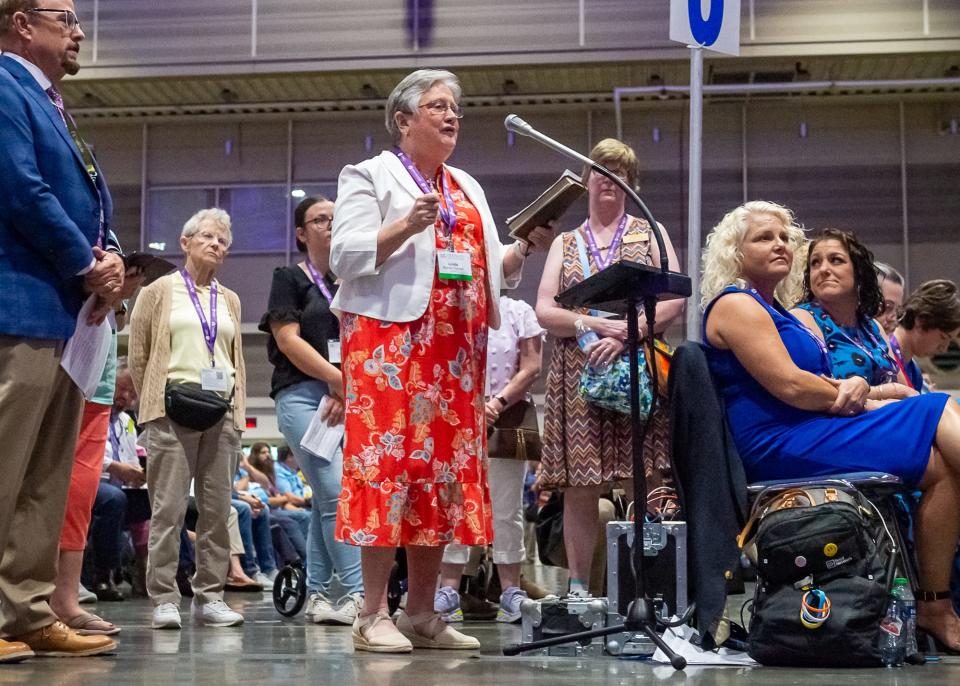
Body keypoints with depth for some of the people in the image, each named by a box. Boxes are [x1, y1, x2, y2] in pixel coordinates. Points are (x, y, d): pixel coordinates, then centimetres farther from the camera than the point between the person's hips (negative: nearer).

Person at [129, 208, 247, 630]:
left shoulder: (230, 301, 18)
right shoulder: (160, 291, 7)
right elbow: (138, 355, 5)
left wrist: (237, 409, 10)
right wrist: (156, 401, 2)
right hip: (172, 411, -4)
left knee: (217, 509, 3)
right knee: (169, 507, -6)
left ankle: (209, 597, 9)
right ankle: (164, 599, -1)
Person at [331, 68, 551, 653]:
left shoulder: (467, 188, 23)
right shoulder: (370, 176, 4)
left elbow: (494, 270, 22)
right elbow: (346, 254, -7)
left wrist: (527, 246, 3)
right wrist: (408, 225, -19)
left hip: (456, 348, 6)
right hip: (392, 339, -6)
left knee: (445, 467, 2)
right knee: (389, 459, -11)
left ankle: (423, 614, 8)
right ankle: (374, 615, -7)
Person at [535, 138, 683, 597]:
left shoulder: (649, 234, 14)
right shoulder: (565, 244, 19)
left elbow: (675, 301, 1)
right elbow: (544, 311, 6)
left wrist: (626, 335, -13)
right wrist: (597, 325, -10)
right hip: (576, 377, 2)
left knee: (641, 483, -8)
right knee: (579, 487, -1)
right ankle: (578, 587, 7)